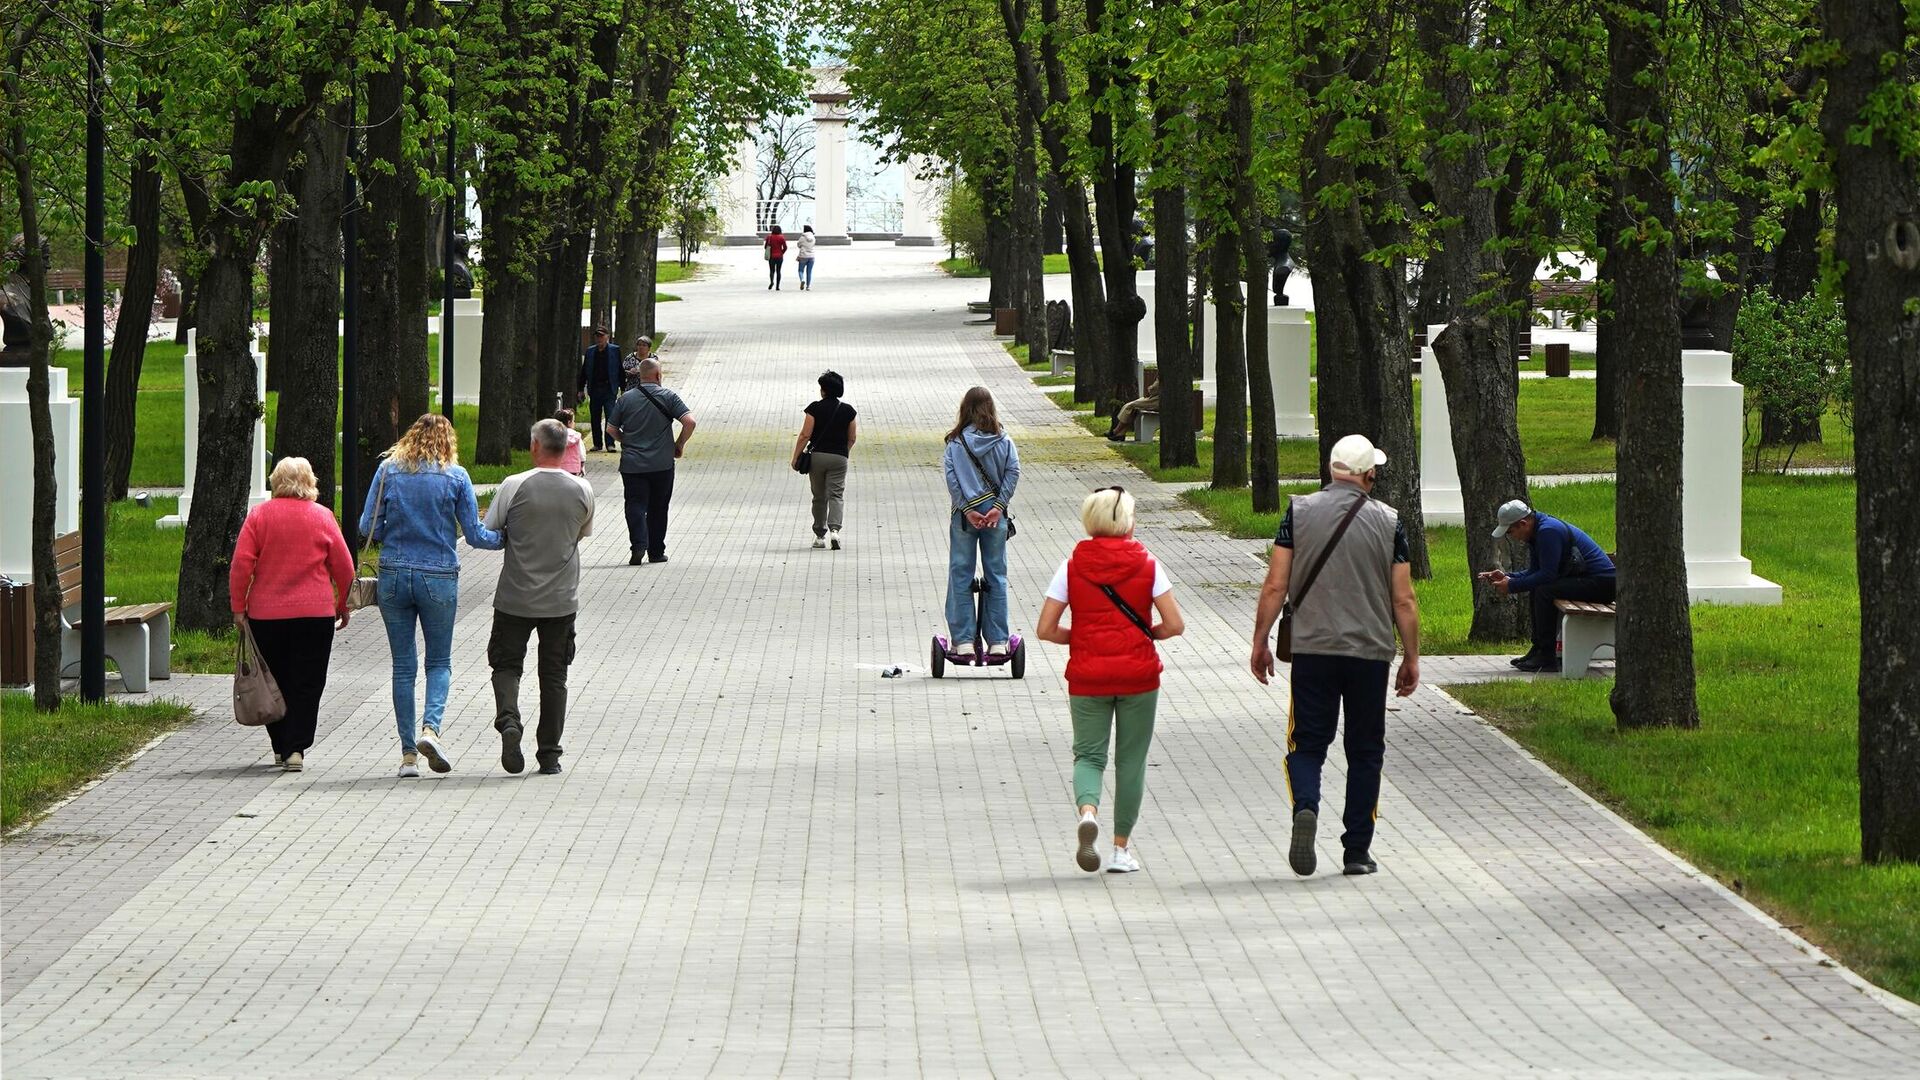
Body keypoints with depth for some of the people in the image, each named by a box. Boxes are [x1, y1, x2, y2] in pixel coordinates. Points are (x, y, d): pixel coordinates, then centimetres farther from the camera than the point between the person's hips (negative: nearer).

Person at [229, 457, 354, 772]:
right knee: (307, 684, 2)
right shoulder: (322, 516, 1)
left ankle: (281, 747, 19)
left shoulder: (259, 515, 0)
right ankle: (296, 749, -8)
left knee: (275, 683, 13)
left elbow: (241, 564, -5)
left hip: (266, 614, 1)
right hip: (315, 614, -1)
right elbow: (344, 567, 4)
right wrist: (342, 605, 16)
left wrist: (238, 606, 0)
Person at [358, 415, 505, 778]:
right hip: (439, 578, -1)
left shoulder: (389, 470, 0)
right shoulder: (455, 476, -4)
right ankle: (431, 727, -14)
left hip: (394, 575, 1)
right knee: (439, 662, 12)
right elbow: (475, 535, -2)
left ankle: (408, 753, 7)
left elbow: (368, 527, 1)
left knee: (403, 666, 8)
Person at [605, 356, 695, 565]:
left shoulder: (626, 399, 1)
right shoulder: (667, 397, -4)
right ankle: (656, 551, 16)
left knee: (636, 506, 0)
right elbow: (689, 421, -12)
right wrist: (679, 445, 3)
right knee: (658, 509, 11)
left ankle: (639, 545, -20)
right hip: (662, 464, 0)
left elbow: (611, 429, 4)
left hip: (632, 464, 0)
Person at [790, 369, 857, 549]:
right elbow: (852, 437, 8)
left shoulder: (815, 408, -6)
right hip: (839, 458, 1)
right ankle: (834, 529, -24)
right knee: (836, 495, -2)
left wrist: (795, 457, -1)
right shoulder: (848, 411, 2)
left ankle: (820, 536, 16)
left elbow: (805, 435, -8)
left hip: (817, 455, -1)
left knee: (819, 497, 11)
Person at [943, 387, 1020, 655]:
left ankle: (962, 640, 4)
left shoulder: (956, 442, -3)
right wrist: (998, 507, -8)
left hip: (964, 514, -1)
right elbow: (1013, 471, -7)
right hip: (995, 513, 1)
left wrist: (967, 509, -9)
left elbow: (950, 475, -11)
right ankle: (998, 641, 8)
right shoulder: (1003, 441, 1)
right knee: (996, 576, 8)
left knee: (960, 576, 6)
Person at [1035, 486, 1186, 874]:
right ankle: (1121, 847, 14)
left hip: (1087, 678, 0)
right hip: (1138, 675, 0)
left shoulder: (1072, 566, -2)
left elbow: (1046, 630, -4)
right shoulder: (1146, 565, -3)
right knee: (1131, 760, 11)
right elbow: (1174, 625, -6)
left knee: (1089, 755, 9)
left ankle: (1088, 811, -22)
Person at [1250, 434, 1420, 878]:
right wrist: (1412, 659, 10)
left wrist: (1260, 642, 6)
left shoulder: (1300, 512, -1)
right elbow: (1403, 601, 0)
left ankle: (1305, 808, -23)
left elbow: (1275, 586, -3)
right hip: (1371, 653, 0)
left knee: (1307, 744, 6)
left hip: (1312, 650, 0)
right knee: (1364, 751, 10)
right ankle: (1357, 850, 10)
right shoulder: (1388, 521, -1)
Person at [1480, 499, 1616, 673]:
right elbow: (1536, 572, 18)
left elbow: (1547, 575, -23)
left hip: (1603, 583, -11)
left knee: (1544, 591, -24)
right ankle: (1538, 649, 16)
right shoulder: (1537, 531, 12)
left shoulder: (1548, 531, -20)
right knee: (1536, 587, 16)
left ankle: (1547, 657, -18)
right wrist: (1507, 577, 8)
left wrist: (1512, 586, -15)